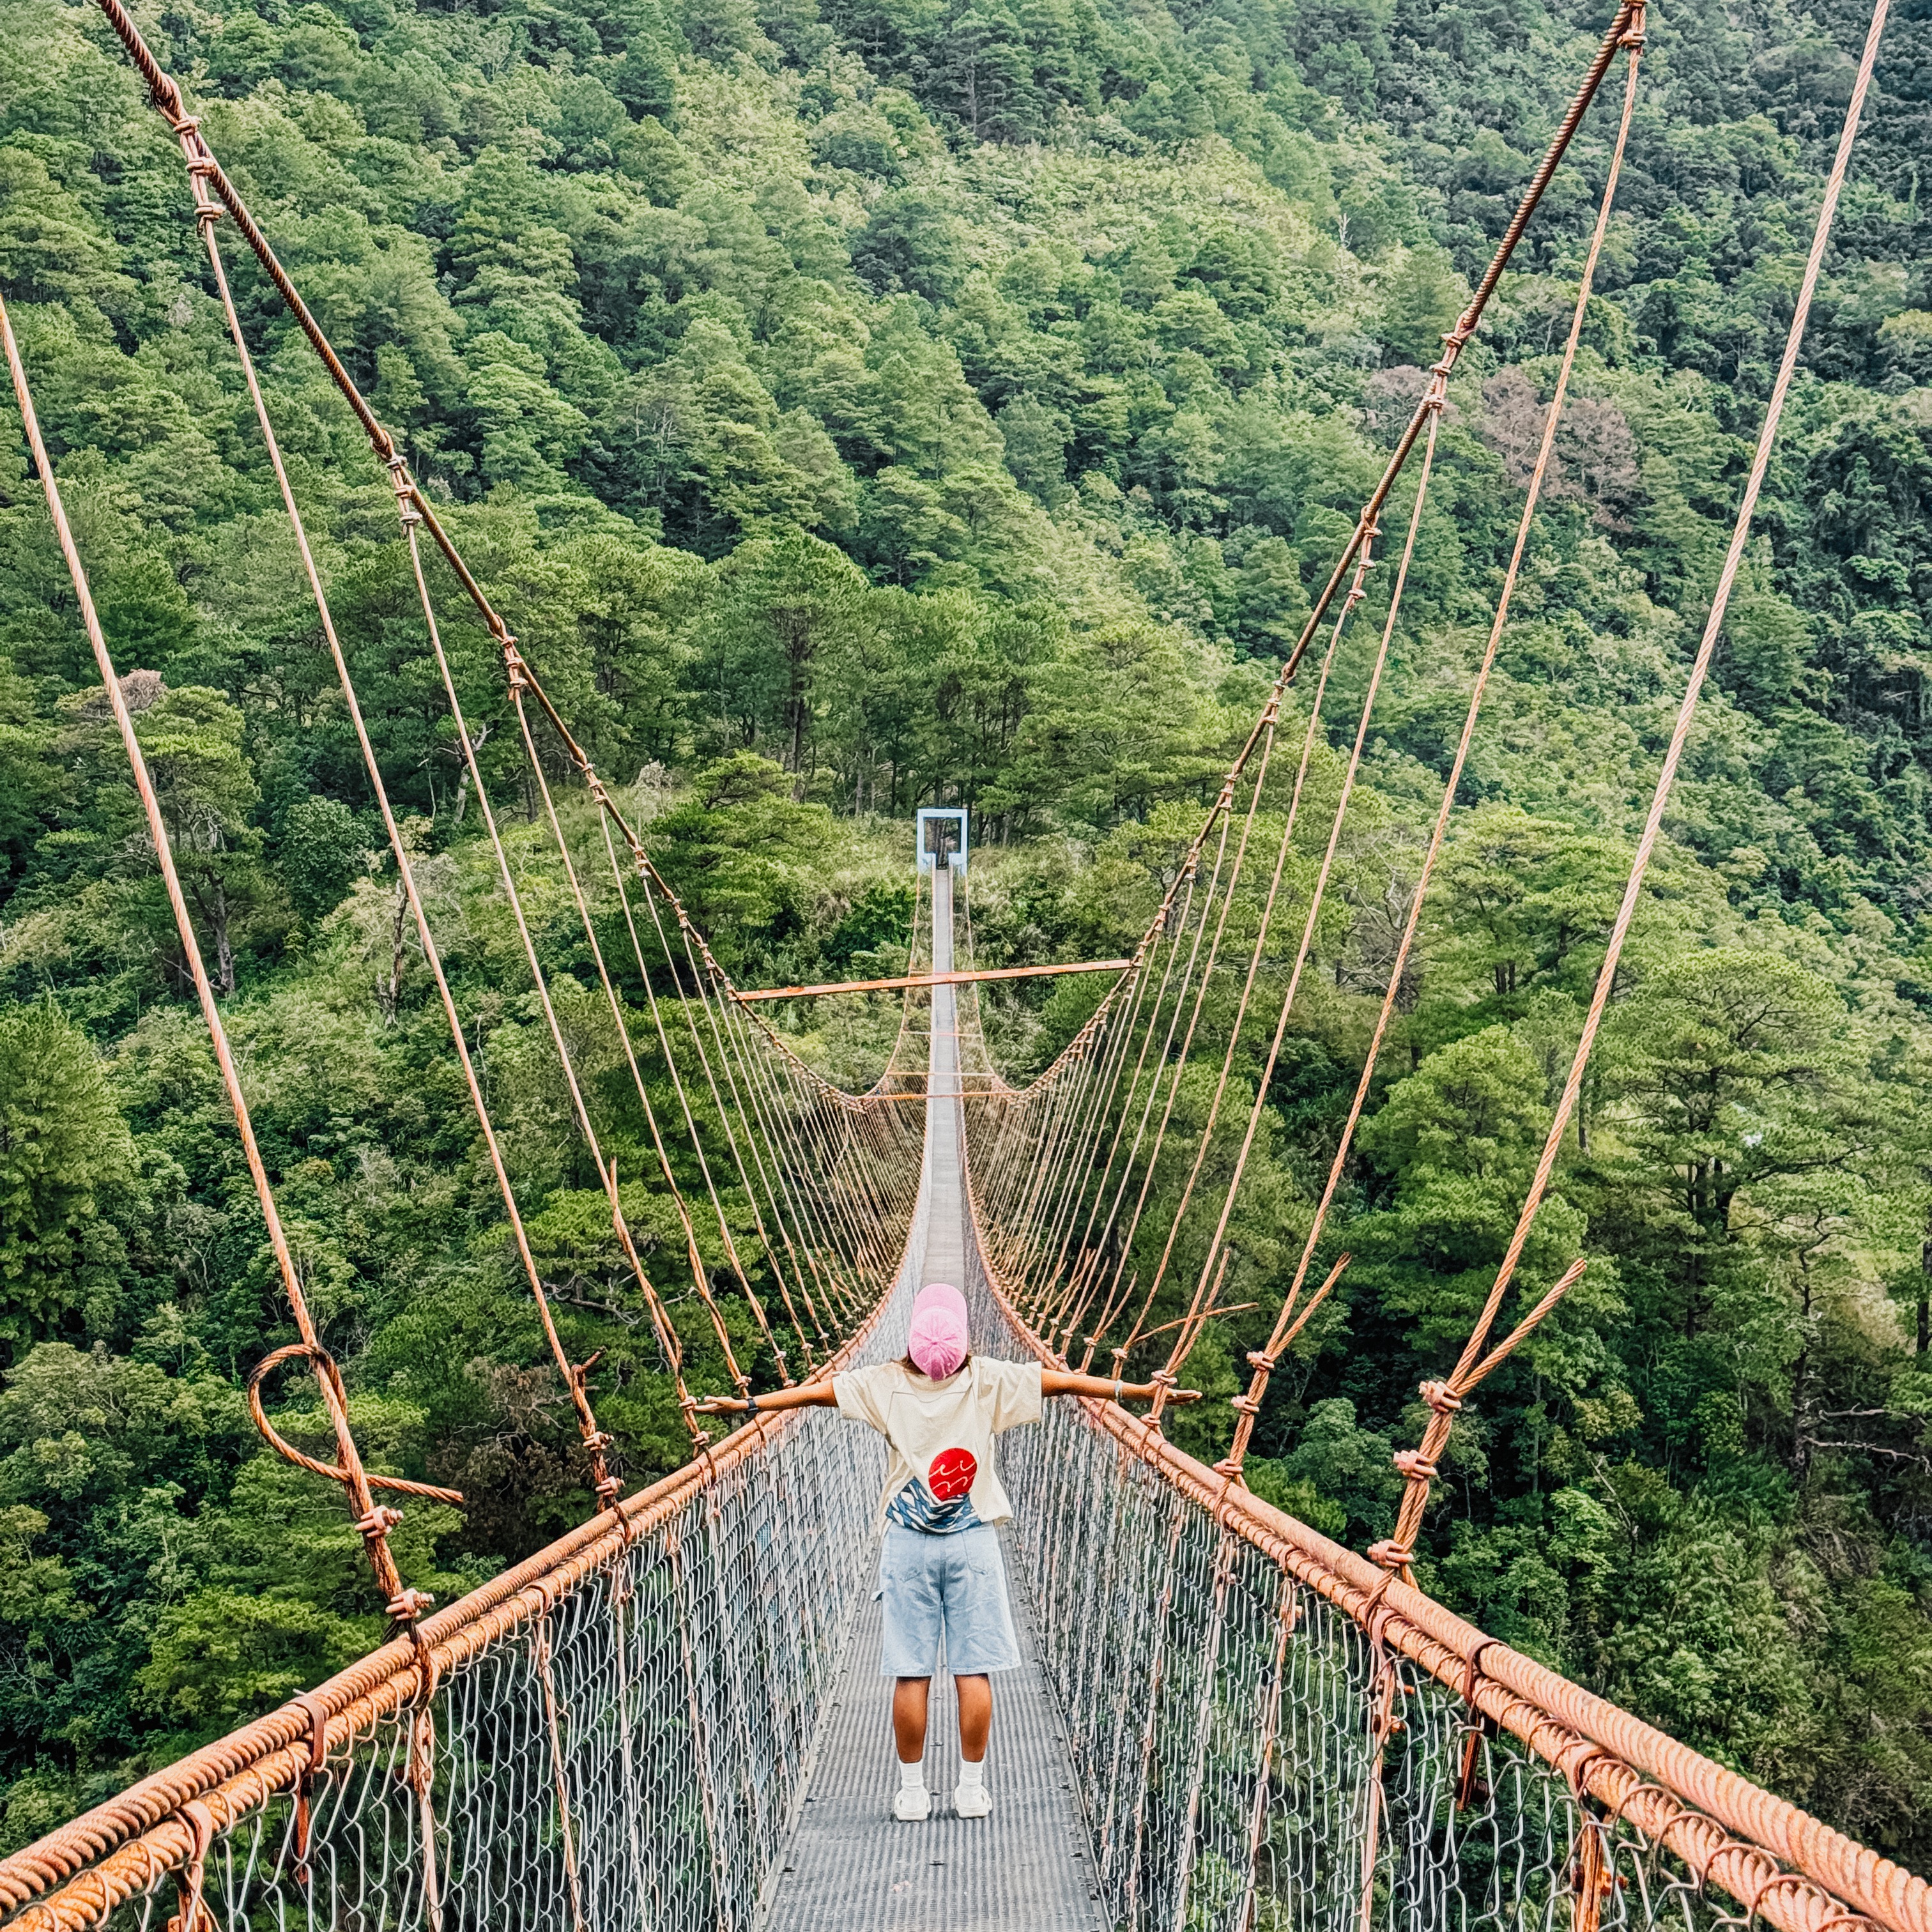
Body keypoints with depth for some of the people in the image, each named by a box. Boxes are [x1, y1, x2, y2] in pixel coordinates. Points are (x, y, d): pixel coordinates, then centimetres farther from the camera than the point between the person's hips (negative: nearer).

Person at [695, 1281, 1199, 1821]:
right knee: (974, 1670, 6)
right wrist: (1144, 1391, 7)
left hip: (908, 1544, 0)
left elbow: (817, 1391, 2)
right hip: (972, 1540, 0)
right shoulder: (989, 1380, 0)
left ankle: (912, 1791, 11)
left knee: (911, 1673, 5)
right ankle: (972, 1788, 11)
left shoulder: (887, 1383, 1)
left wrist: (745, 1405, 10)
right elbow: (1065, 1382, 2)